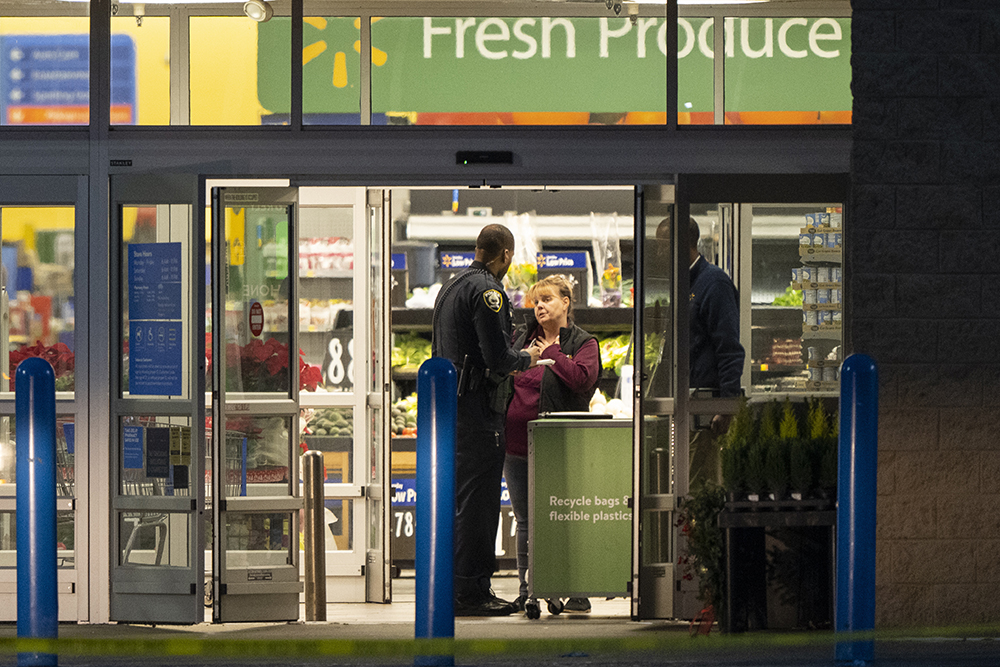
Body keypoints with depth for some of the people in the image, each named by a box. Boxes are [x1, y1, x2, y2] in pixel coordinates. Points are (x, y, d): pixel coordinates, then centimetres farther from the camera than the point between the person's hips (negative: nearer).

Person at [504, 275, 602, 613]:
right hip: (517, 443, 5)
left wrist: (550, 353, -9)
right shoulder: (524, 338, 16)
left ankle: (577, 593, 1)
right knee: (525, 521, 9)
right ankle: (526, 591, 15)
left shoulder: (583, 343, 1)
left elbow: (582, 378, -17)